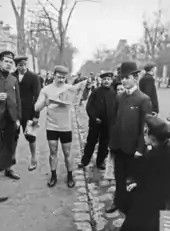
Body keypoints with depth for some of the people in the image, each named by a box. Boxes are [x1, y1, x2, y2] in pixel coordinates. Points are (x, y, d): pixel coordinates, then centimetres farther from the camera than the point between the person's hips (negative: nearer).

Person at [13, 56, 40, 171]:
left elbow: (37, 96, -9)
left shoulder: (34, 77, -7)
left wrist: (36, 115, -13)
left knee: (30, 135, 7)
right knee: (14, 135, 12)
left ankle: (34, 159, 24)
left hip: (28, 112, -2)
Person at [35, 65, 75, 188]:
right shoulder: (46, 89, -3)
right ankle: (53, 176, 26)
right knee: (53, 152, 10)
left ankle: (70, 176, 26)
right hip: (51, 127, 1)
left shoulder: (70, 88, -4)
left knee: (67, 153, 9)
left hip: (66, 127, 0)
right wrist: (45, 101, -26)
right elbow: (37, 108, -8)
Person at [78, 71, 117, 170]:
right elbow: (89, 106, -5)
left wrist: (112, 120, -4)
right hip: (95, 122, -2)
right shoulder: (96, 92, -4)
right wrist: (94, 117, -13)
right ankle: (85, 160, 22)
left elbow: (115, 108, 5)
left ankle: (100, 161, 27)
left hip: (108, 123, 2)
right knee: (91, 142, 8)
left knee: (104, 144, 12)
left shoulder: (114, 94, 1)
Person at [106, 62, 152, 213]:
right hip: (118, 145, 5)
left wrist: (140, 148, -14)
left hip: (133, 147, -5)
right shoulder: (119, 98, 6)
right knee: (119, 177, 18)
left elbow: (146, 126, -13)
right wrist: (111, 142, 8)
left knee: (136, 178, 12)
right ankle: (119, 202, 36)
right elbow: (115, 121, 9)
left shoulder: (144, 99, -12)